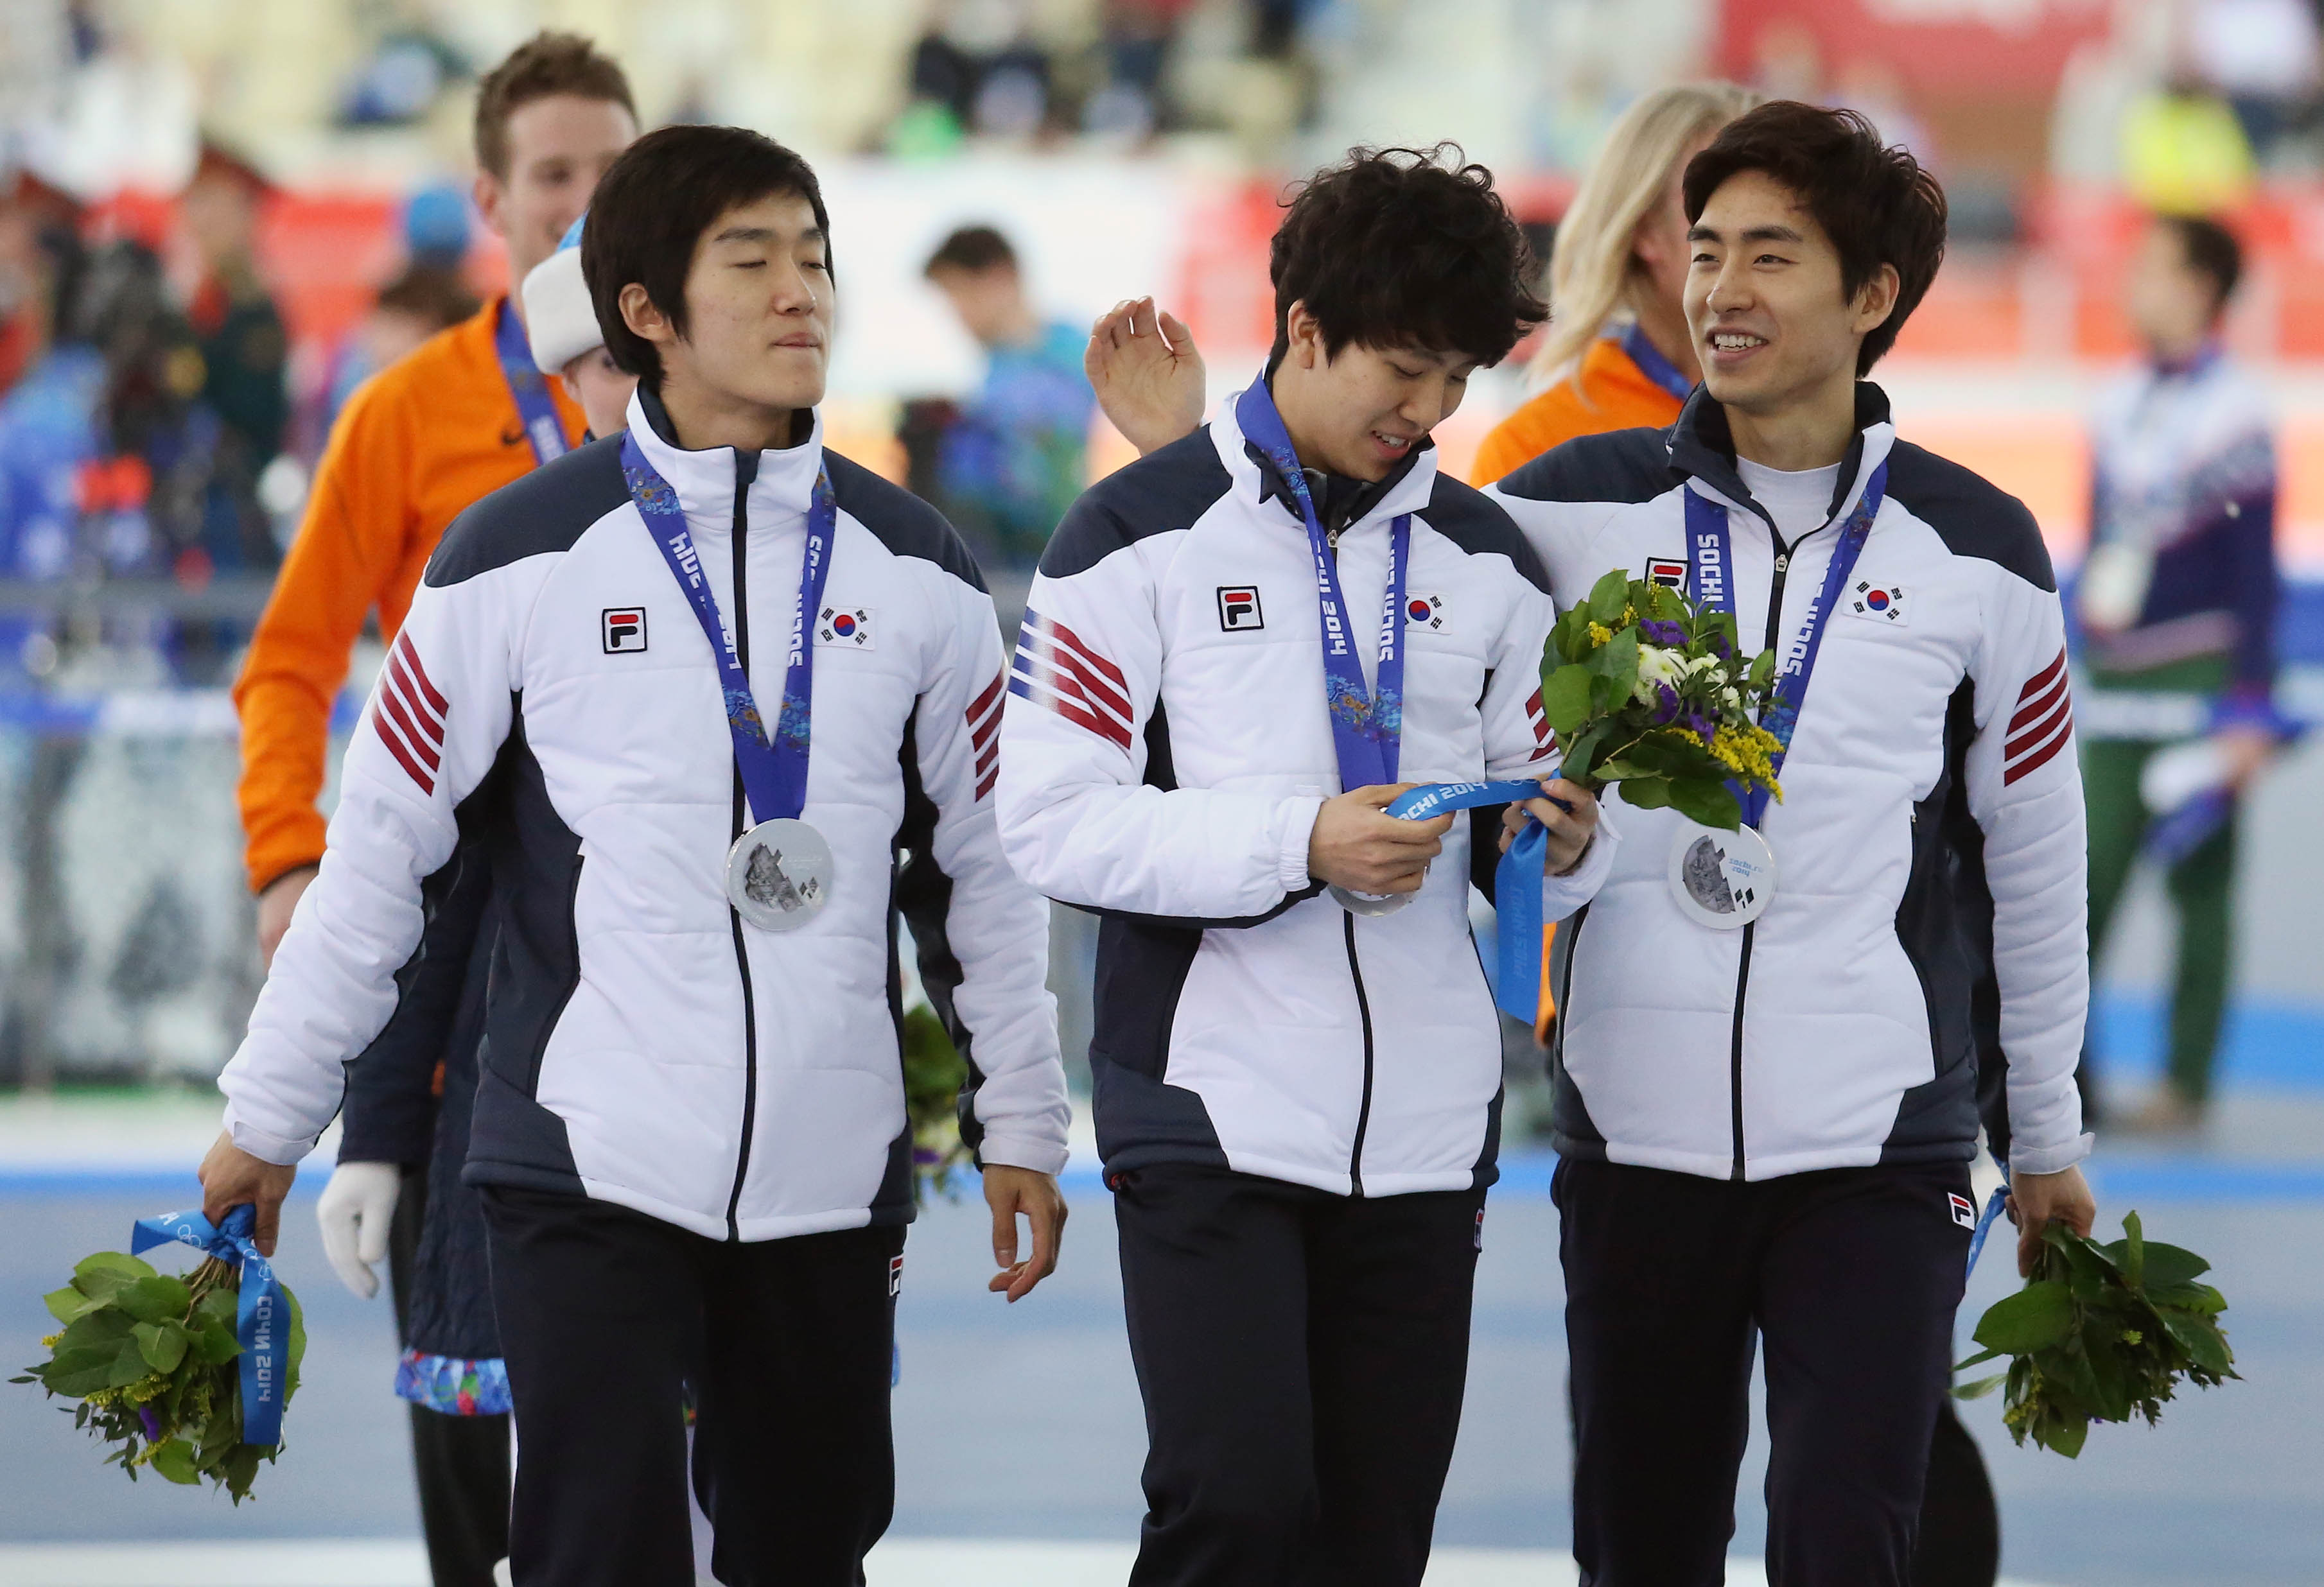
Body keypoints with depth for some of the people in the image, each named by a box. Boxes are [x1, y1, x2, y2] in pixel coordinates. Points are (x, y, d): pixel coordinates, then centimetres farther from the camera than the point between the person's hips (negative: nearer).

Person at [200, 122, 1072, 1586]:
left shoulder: (915, 572, 8)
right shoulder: (522, 560, -1)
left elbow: (980, 864, 16)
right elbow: (382, 848, 3)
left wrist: (1023, 1125, 15)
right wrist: (271, 1116, 4)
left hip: (833, 1183, 3)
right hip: (589, 1174, -3)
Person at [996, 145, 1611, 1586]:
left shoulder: (1485, 560, 12)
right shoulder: (1145, 535, -2)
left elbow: (1528, 835, 17)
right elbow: (1055, 822, -9)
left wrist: (1562, 844, -8)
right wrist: (1300, 846, -19)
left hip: (1426, 1128, 5)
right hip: (1213, 1110, -5)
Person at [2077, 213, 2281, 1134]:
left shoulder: (2233, 416, -8)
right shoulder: (2119, 411, 12)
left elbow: (2254, 575, -10)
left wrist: (2249, 712, -13)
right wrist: (2088, 656, 20)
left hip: (2197, 689, -6)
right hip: (2114, 695, 6)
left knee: (2199, 886, 1)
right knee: (2083, 881, -1)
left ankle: (2186, 1084, 7)